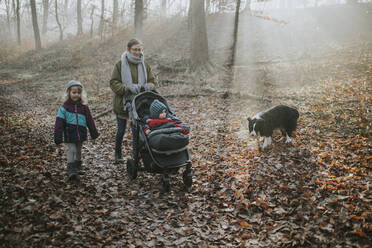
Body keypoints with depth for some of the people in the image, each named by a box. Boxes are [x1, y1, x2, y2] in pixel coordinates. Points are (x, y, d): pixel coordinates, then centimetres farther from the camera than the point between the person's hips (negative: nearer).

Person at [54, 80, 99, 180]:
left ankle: (78, 167, 31)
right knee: (71, 150, -7)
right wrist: (58, 137, -12)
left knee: (78, 150, 17)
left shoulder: (84, 107, 4)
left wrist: (94, 133, 9)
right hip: (70, 134, -4)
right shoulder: (64, 107, -5)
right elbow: (59, 122, -7)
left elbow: (90, 120, 9)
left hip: (81, 134, 4)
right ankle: (71, 170, -5)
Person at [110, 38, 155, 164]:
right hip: (122, 102, -2)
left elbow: (151, 81, 7)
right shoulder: (120, 64, -6)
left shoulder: (144, 65, 5)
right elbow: (113, 83, -10)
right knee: (121, 130, 11)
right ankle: (118, 154, 31)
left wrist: (147, 86, -16)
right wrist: (126, 88, -27)